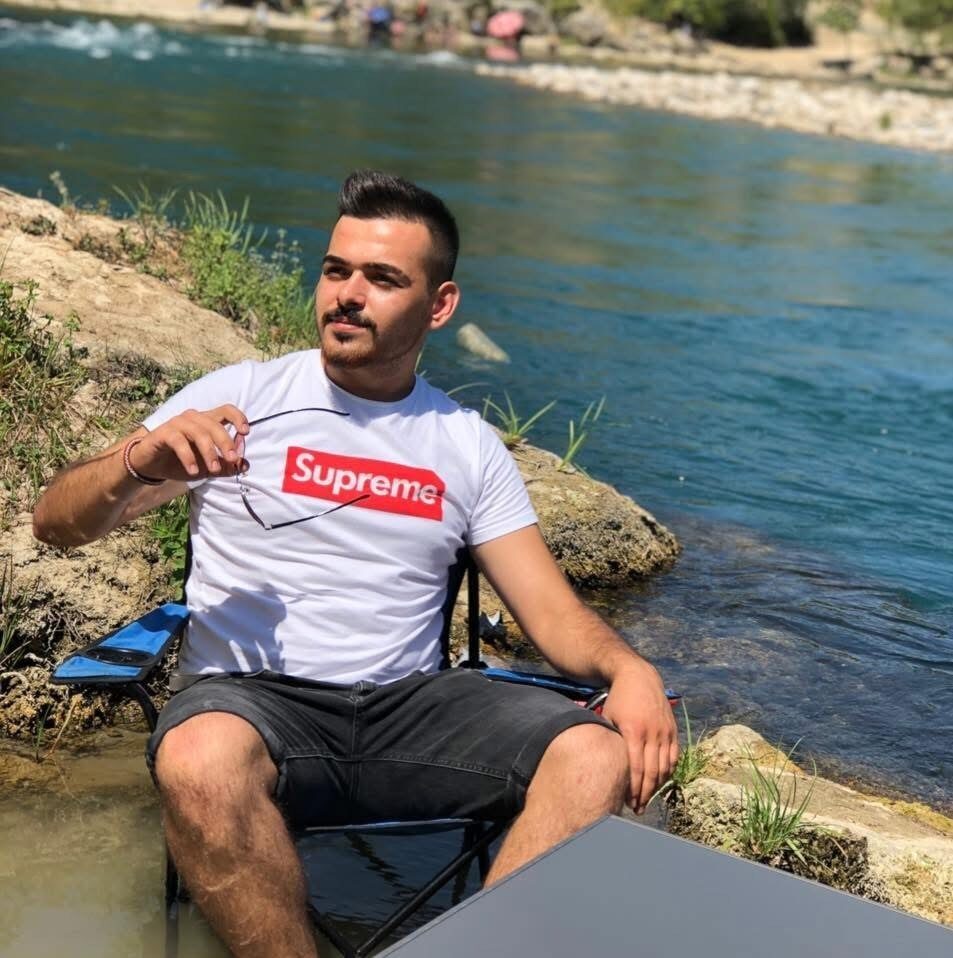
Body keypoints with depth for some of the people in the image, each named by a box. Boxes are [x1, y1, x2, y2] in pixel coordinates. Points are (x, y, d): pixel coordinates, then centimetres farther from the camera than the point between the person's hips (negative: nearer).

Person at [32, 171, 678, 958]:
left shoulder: (470, 446, 12)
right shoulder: (241, 396, 4)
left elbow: (553, 612, 9)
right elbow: (57, 524, 2)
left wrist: (625, 666, -14)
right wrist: (138, 464, -20)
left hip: (413, 707, 3)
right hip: (252, 697, -2)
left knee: (598, 756, -22)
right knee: (202, 761, -37)